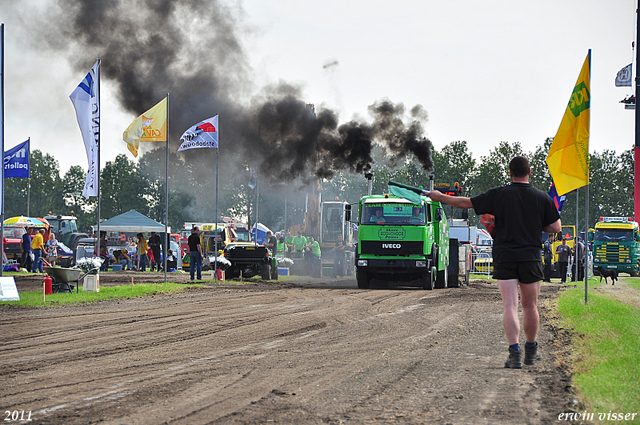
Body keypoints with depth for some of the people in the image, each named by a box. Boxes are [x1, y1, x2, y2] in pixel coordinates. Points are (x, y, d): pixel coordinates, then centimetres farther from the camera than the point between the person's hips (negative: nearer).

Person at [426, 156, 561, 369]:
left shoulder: (498, 195, -2)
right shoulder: (542, 197, 0)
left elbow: (466, 203, 5)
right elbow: (556, 227, 2)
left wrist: (440, 197, 18)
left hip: (504, 256, -1)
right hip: (531, 257, 1)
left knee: (510, 306, -4)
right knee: (530, 306, 13)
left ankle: (515, 352, -17)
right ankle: (531, 351, 25)